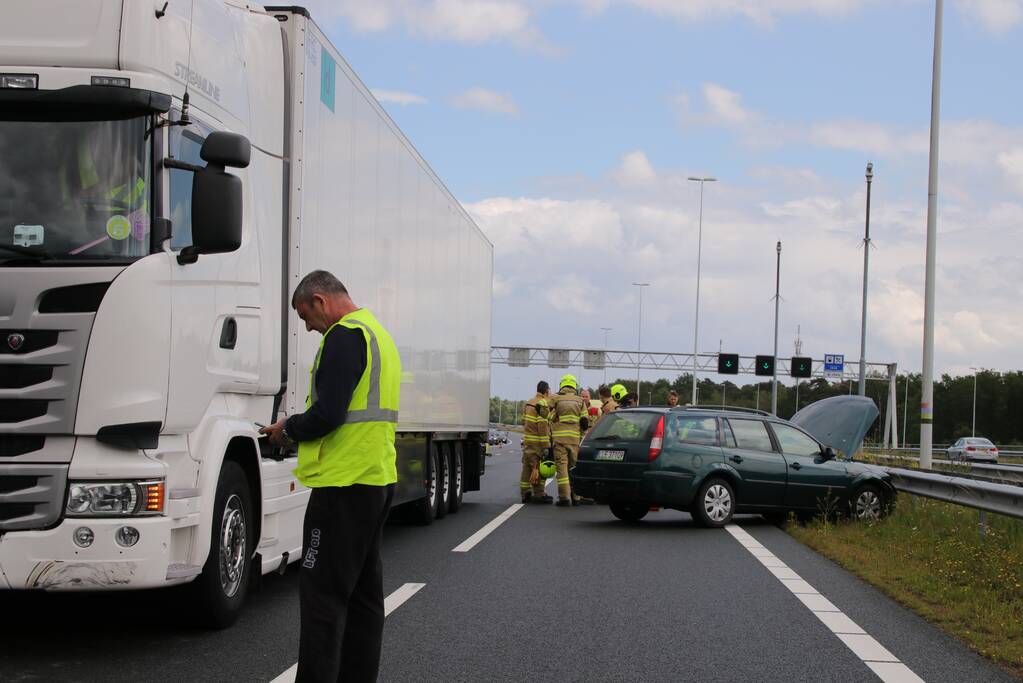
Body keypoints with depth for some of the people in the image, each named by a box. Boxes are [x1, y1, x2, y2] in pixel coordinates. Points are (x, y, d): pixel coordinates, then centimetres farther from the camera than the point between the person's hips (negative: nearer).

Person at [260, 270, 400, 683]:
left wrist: (288, 429, -3)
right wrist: (298, 429, 16)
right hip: (379, 479, 10)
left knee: (322, 594, -9)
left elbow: (328, 413, -20)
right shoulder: (378, 332, 20)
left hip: (344, 482, -10)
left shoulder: (344, 335, -12)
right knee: (363, 591, 13)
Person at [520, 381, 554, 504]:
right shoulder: (543, 404, -13)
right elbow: (543, 426, -18)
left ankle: (525, 493, 12)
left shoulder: (528, 403, 16)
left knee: (527, 466, 10)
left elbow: (523, 422, 22)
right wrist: (546, 445, -17)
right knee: (539, 467, -5)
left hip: (527, 439, 9)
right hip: (537, 441, -9)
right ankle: (538, 495, -4)